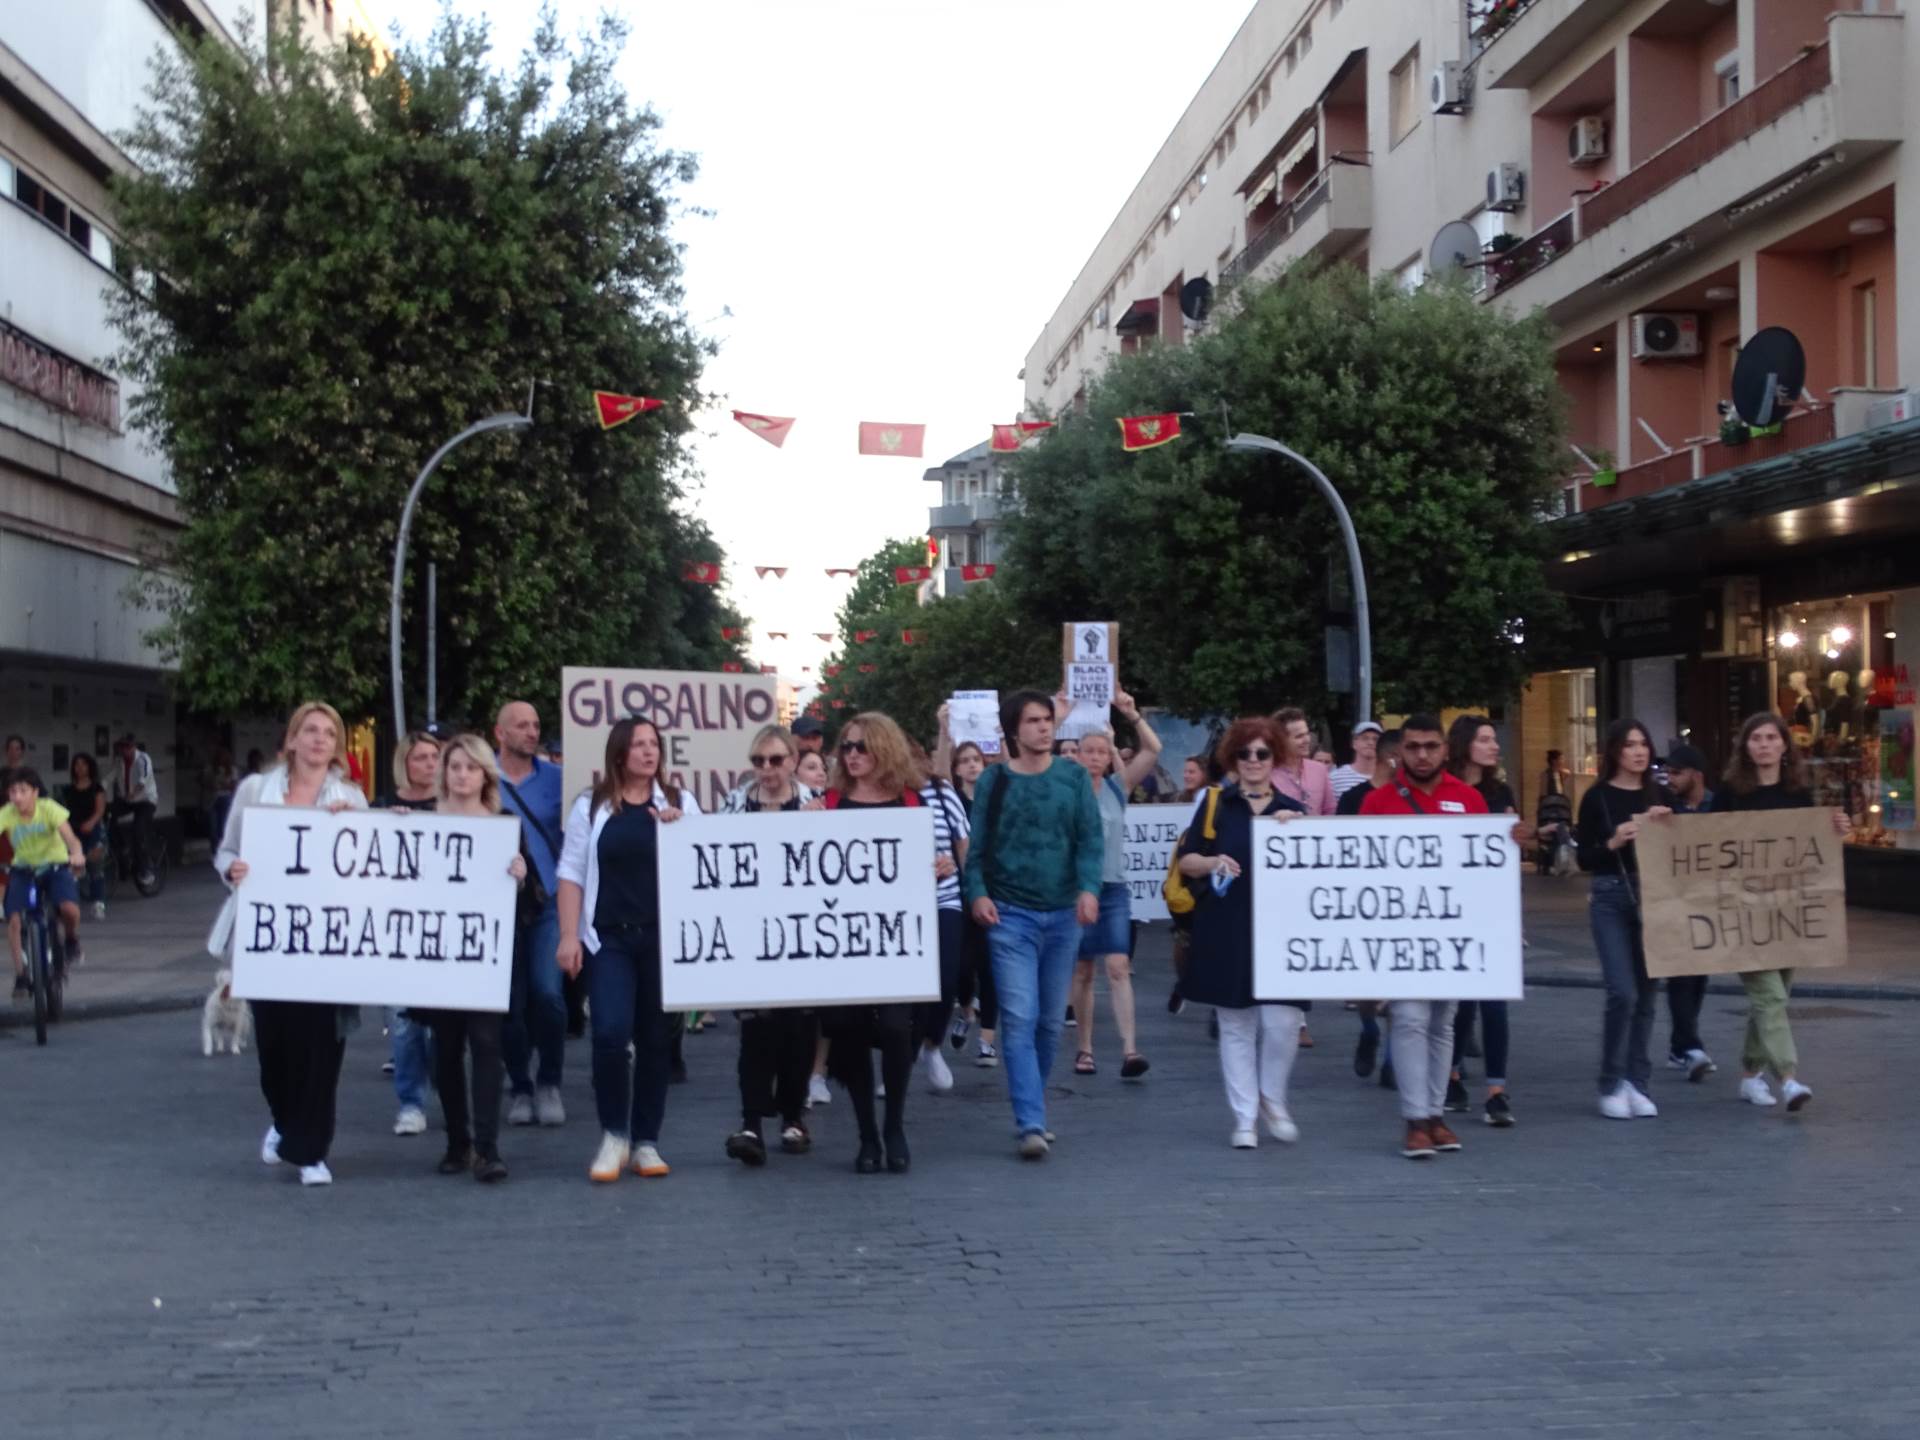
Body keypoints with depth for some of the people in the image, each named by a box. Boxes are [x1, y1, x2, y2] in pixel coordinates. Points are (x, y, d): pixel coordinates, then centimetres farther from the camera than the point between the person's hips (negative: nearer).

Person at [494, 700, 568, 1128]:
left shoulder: (556, 778, 5)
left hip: (549, 903, 0)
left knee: (547, 993, -11)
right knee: (511, 1001, 3)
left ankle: (549, 1083, 6)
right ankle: (520, 1086, 18)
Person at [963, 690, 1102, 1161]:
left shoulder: (1073, 777, 5)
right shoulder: (993, 781, 1)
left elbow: (1091, 838, -1)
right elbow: (977, 845, 0)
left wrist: (1089, 887, -16)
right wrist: (977, 892, -16)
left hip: (1063, 915, 2)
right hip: (1011, 915, -2)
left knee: (1052, 1020, 10)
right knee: (1019, 1019, -11)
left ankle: (1032, 1112, 27)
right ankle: (1031, 1125, -14)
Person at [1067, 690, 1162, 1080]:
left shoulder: (1118, 787, 5)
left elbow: (1153, 749, -2)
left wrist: (1131, 714, -11)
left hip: (1114, 888, 1)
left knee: (1119, 967, -9)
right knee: (1082, 971, 7)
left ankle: (1129, 1049, -14)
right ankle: (1085, 1049, 16)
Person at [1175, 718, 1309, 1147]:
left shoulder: (1293, 811, 7)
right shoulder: (1215, 804, 4)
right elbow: (1185, 859, 4)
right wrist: (1212, 862, -15)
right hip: (1226, 933, 0)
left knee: (1282, 1022, -8)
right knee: (1236, 1026, 5)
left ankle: (1272, 1099, 18)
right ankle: (1244, 1119, 15)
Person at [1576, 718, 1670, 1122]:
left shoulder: (1661, 798, 10)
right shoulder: (1597, 798, 0)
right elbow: (1584, 859, -3)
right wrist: (1613, 843, -20)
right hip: (1612, 899, -4)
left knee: (1646, 995, 6)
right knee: (1623, 993, -11)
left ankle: (1637, 1083, 14)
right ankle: (1612, 1085, 2)